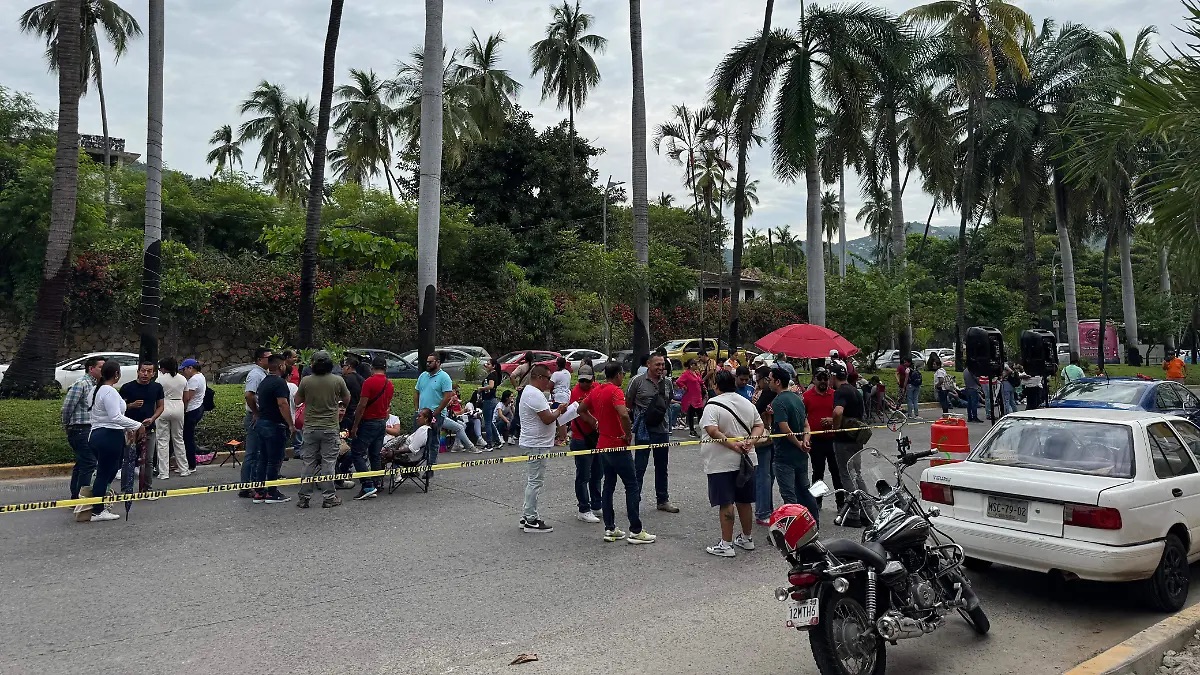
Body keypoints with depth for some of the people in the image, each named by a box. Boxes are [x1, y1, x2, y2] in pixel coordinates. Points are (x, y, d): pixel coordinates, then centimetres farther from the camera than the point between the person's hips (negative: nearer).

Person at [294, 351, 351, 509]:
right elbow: (347, 400, 7)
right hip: (330, 428, -1)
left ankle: (304, 497, 13)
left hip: (310, 428, 1)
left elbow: (297, 401, 7)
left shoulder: (306, 381, -5)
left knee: (309, 463, 9)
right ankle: (329, 497, 7)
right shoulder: (338, 381, -7)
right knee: (328, 463, 4)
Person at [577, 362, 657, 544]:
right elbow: (624, 415, -32)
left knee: (608, 485, 14)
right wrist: (629, 434, -18)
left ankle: (610, 529, 16)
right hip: (618, 446, -8)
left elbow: (581, 409, 20)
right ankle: (635, 531, 1)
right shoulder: (615, 391, -17)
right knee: (632, 486, -1)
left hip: (603, 445, 8)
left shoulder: (596, 391, 7)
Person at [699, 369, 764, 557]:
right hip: (746, 459, 6)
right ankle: (747, 539, 29)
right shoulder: (747, 403, 8)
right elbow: (759, 425, 8)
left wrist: (732, 444, -21)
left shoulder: (713, 404, -12)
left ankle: (726, 545, 4)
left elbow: (712, 431, -24)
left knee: (726, 503, -1)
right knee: (745, 501, 17)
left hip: (722, 462, -6)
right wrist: (749, 441, -6)